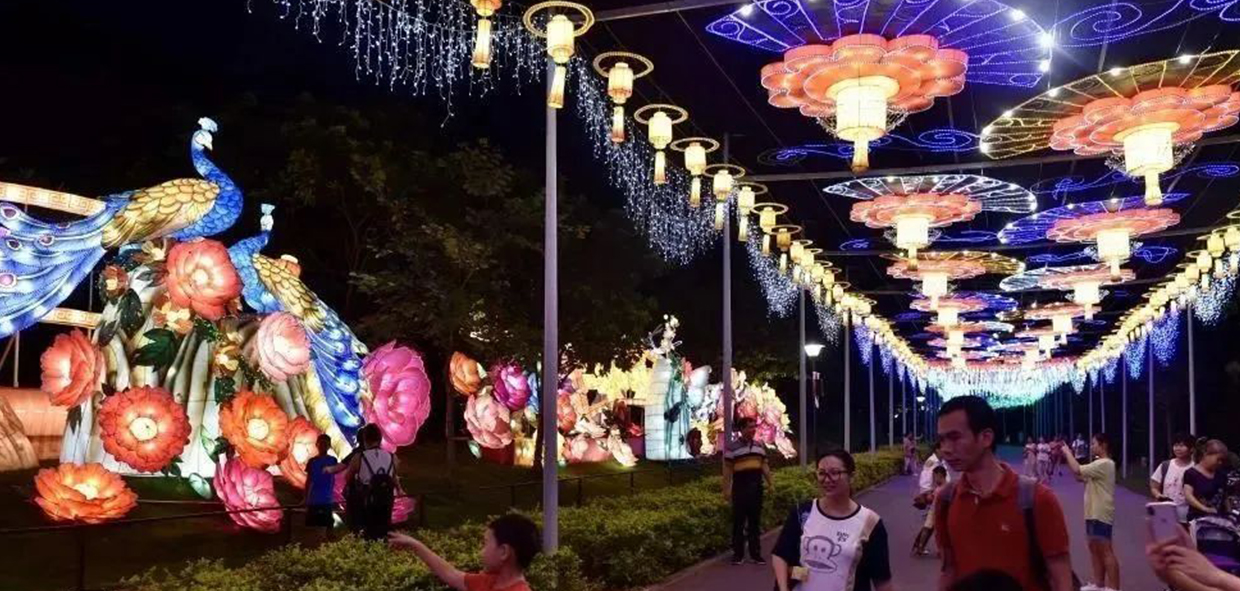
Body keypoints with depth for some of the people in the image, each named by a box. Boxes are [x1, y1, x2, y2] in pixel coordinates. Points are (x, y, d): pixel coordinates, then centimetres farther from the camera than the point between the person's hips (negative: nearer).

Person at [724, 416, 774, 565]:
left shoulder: (759, 446, 11)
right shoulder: (732, 447, -6)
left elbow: (764, 465, 16)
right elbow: (727, 469, -5)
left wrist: (771, 483, 11)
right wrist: (726, 489, -9)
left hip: (756, 488, 5)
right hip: (740, 488, -5)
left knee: (755, 522, 9)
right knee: (739, 521, 1)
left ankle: (756, 553, 15)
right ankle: (738, 554, 8)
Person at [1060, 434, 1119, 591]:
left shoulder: (1104, 464, -19)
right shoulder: (1099, 463, 14)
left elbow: (1077, 470, -26)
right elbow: (1081, 477, 13)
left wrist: (1067, 452, -13)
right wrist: (1068, 457, 5)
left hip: (1101, 514, -11)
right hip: (1094, 513, 11)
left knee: (1106, 551, -7)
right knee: (1095, 548, 16)